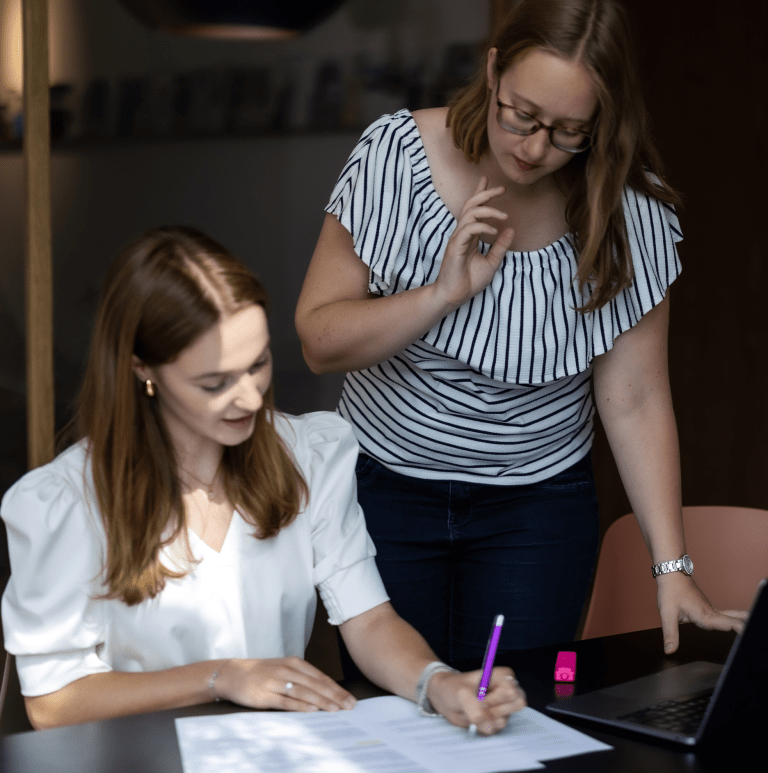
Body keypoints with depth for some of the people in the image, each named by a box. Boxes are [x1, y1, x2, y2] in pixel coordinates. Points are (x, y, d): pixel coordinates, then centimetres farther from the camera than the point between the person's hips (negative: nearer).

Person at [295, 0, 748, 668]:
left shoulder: (628, 211, -12)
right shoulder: (396, 156, -14)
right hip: (386, 486, 0)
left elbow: (634, 398, -10)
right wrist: (444, 294, -25)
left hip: (539, 506, 0)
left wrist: (672, 567, -16)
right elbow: (318, 341, -11)